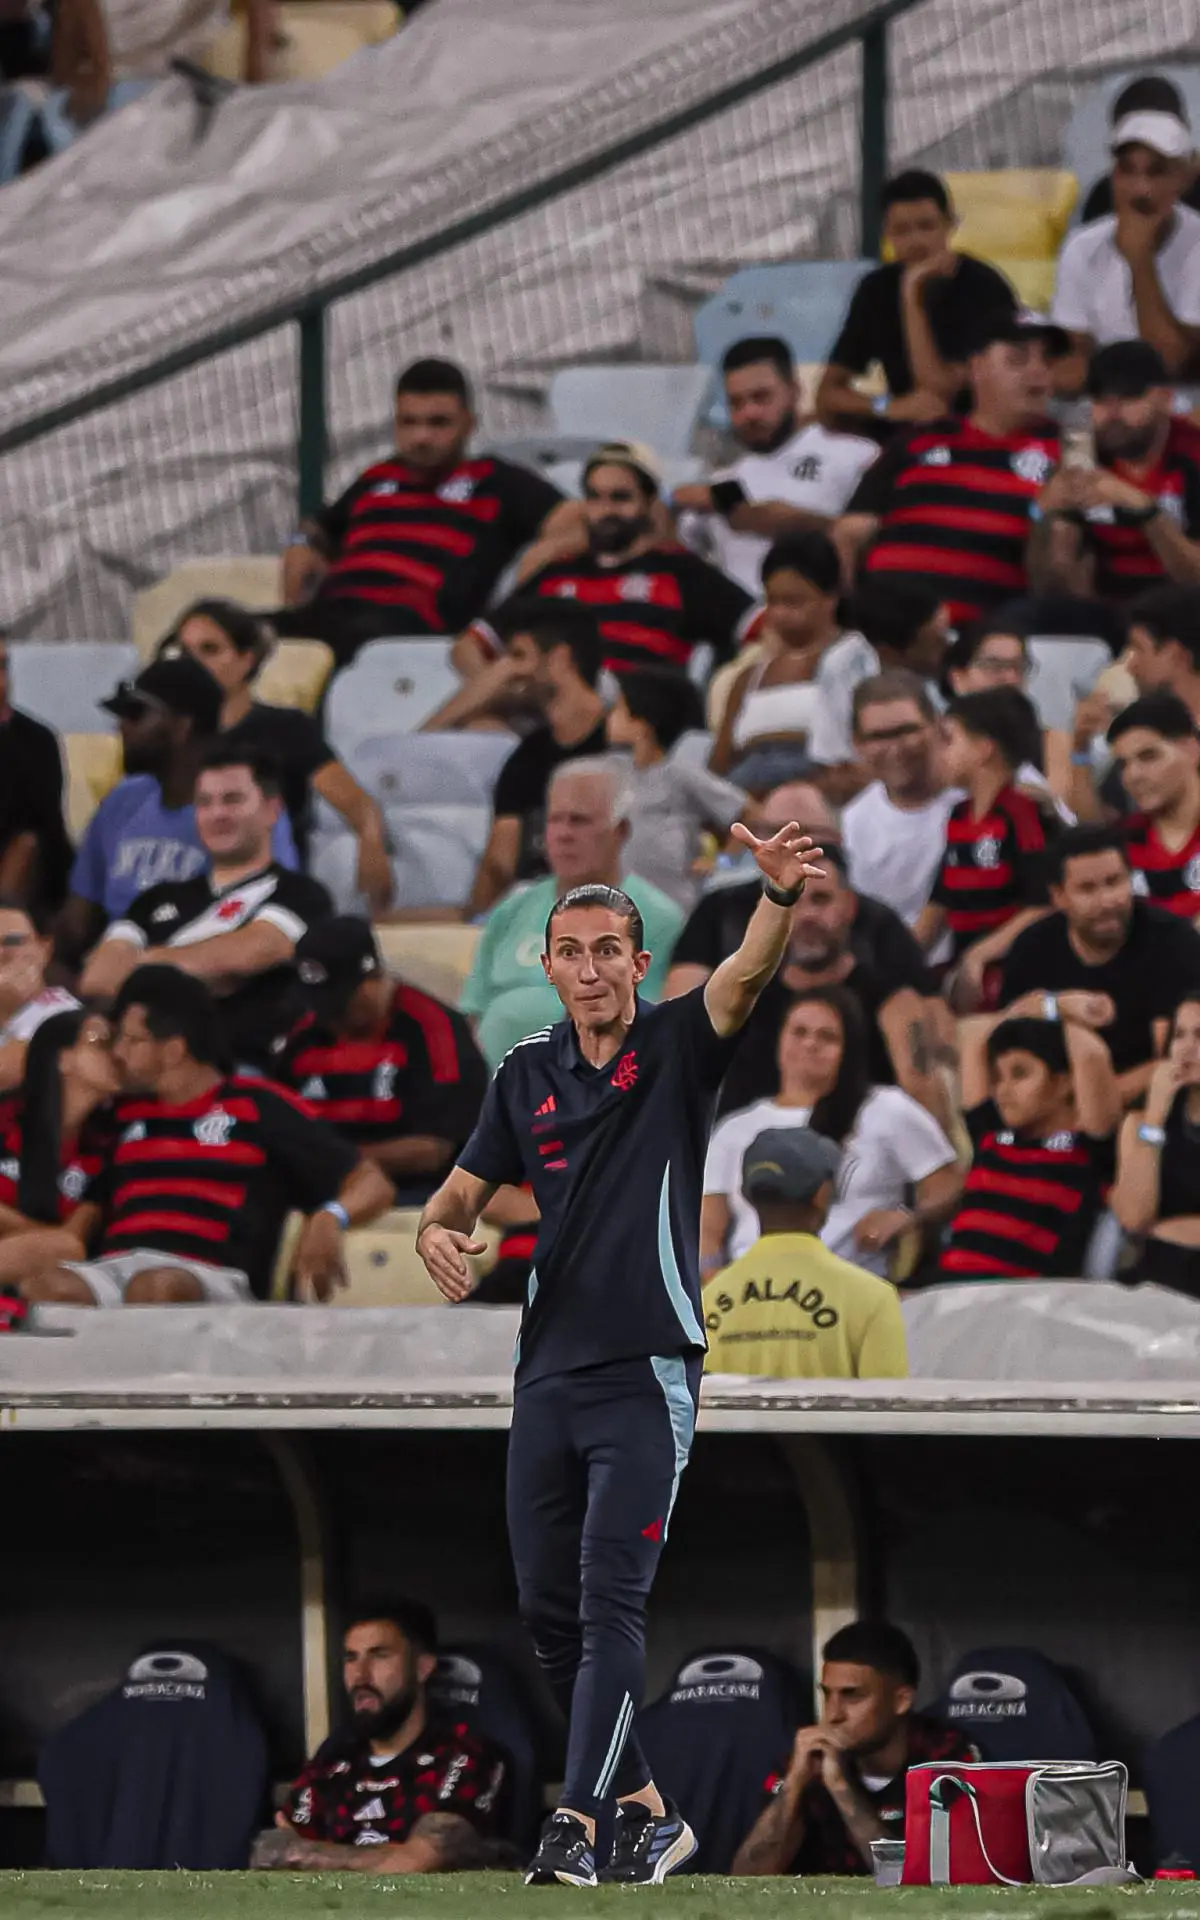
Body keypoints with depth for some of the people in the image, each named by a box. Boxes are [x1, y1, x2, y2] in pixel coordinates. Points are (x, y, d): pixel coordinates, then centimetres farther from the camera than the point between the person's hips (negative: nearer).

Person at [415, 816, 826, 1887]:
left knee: (610, 1602, -13)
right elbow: (462, 1196, 16)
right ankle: (648, 1810, 20)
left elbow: (748, 976, -22)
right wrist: (441, 1236, -10)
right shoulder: (529, 1075, 11)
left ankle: (578, 1821, -18)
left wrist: (782, 895, -44)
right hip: (548, 1375, 6)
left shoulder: (677, 1050, -3)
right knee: (549, 1609, 8)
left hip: (648, 1375, -6)